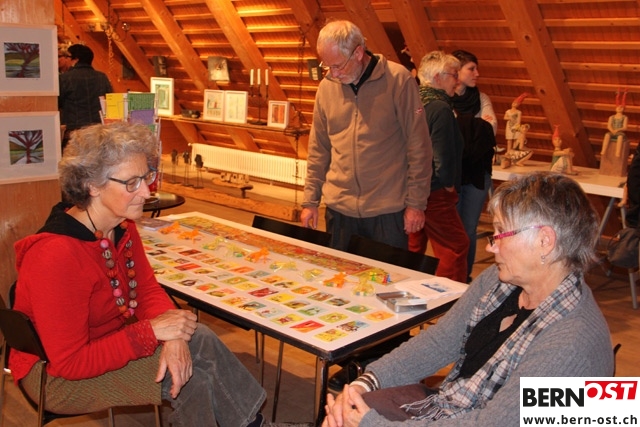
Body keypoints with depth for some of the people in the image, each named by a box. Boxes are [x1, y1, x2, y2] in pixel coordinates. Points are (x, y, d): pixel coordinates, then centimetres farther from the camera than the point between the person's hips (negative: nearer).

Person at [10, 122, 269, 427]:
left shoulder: (122, 226, -7)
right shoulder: (56, 256, -31)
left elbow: (147, 289, -1)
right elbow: (70, 363, -27)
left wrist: (173, 335, -21)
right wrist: (153, 331, -30)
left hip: (106, 342, 7)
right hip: (55, 376, -7)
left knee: (200, 341, -15)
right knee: (192, 378, -19)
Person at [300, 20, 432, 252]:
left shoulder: (398, 80, -8)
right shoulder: (327, 87, 3)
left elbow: (418, 146, -6)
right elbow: (318, 149, 10)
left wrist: (416, 203, -7)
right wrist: (310, 200, 8)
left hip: (387, 209, -3)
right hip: (339, 208, 4)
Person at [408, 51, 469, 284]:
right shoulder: (440, 108, -17)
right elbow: (442, 153, -20)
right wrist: (448, 184, -4)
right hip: (434, 192, -9)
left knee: (414, 247, 17)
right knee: (456, 247, 0)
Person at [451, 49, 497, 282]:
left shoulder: (481, 98, 8)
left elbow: (492, 128, -7)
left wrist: (465, 127, -17)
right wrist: (477, 125, -16)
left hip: (477, 173, 4)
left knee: (469, 228, 10)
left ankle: (465, 277, 22)